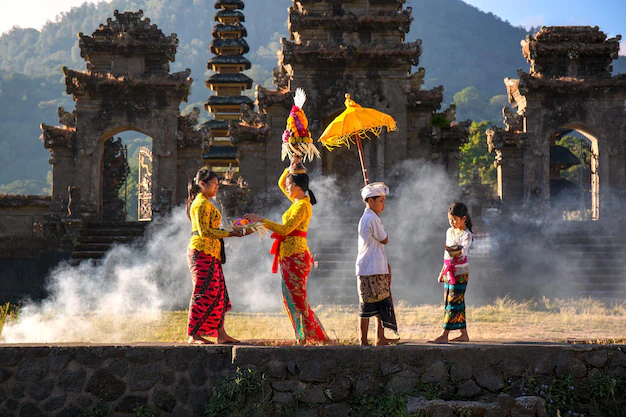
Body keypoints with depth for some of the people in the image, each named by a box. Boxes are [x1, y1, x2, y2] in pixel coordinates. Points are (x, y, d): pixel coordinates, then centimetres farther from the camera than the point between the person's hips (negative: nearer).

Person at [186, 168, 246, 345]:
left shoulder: (206, 203, 20)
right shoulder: (201, 204, -11)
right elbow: (204, 232, -19)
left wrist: (230, 232, 16)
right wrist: (229, 233, -16)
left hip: (210, 254, 10)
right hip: (202, 252, -10)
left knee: (218, 293, 8)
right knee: (204, 294, -9)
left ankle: (221, 334, 8)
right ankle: (194, 335, -5)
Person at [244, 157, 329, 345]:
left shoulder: (303, 206, -15)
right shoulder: (297, 201, 13)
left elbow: (285, 228, -22)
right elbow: (281, 183, 30)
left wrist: (260, 220, -19)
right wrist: (290, 168, 14)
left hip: (295, 255, -10)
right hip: (290, 254, 10)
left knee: (296, 297, -6)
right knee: (292, 297, 11)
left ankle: (304, 338, -3)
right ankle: (316, 335, 14)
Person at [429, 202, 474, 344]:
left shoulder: (466, 235, -10)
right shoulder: (450, 232, 14)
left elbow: (462, 253, -24)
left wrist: (451, 250, -44)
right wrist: (443, 271, 23)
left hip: (460, 273, -8)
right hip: (449, 272, 8)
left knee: (453, 301, -9)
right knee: (457, 302, 8)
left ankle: (444, 335, -12)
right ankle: (463, 334, 12)